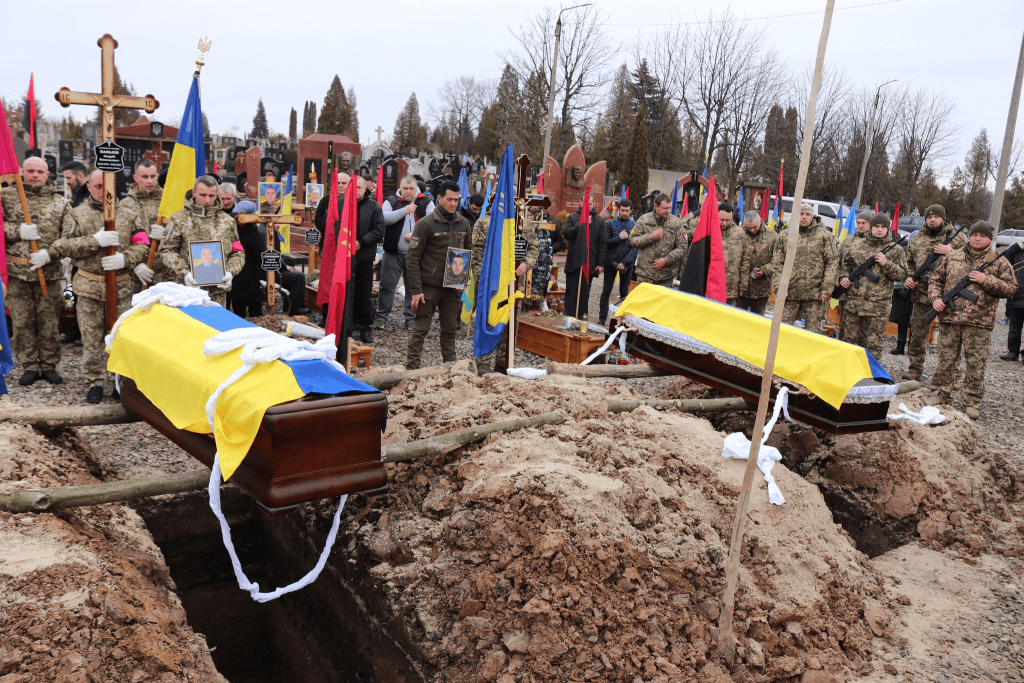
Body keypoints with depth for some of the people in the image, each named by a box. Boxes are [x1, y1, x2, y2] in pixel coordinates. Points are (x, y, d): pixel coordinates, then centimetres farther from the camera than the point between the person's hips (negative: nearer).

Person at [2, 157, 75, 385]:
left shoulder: (60, 203, 7)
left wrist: (50, 253, -12)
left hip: (49, 273, 0)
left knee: (49, 322, 5)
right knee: (22, 322, 5)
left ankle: (49, 366, 16)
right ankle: (29, 366, 16)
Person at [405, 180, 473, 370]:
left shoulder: (463, 224, 9)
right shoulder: (426, 224, -7)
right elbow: (412, 258, -9)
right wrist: (416, 290, -15)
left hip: (453, 288, 5)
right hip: (429, 287, -4)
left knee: (450, 330, 10)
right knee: (420, 330, -2)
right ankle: (411, 368, 5)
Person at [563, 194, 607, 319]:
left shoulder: (599, 221, 9)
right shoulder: (573, 218, 9)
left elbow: (603, 243, 7)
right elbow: (567, 234, -6)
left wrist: (600, 263, 1)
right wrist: (581, 224, -17)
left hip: (590, 263, 0)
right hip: (574, 261, 0)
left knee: (584, 293, 2)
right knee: (571, 291, 1)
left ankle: (581, 317, 8)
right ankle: (569, 318, 7)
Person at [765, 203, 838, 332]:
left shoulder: (824, 235, 5)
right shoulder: (784, 235, 10)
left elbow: (832, 262, 2)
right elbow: (776, 263, 9)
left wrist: (827, 289, -6)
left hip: (814, 293, -1)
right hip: (790, 293, 2)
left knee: (813, 331, 4)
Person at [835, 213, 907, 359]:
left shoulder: (895, 250, 5)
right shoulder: (856, 244, 11)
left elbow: (902, 274, 1)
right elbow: (845, 264, 20)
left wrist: (886, 263, -13)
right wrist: (843, 277, 1)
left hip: (877, 306, -2)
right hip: (852, 301, 2)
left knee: (872, 343, 1)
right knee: (848, 338, 8)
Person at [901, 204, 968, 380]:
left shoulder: (956, 237, 5)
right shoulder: (915, 239, 12)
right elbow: (909, 262, 21)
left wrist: (950, 252, -15)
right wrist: (908, 277, 3)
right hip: (922, 294, 2)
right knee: (917, 333, 6)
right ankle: (915, 369, 16)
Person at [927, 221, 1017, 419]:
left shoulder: (999, 262, 6)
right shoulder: (951, 257, 11)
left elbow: (1010, 288, 2)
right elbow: (936, 279, 16)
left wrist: (986, 280, -12)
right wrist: (935, 298, -2)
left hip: (978, 323, -2)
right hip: (950, 319, 2)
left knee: (975, 365, 1)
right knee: (946, 360, 8)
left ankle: (972, 402, 9)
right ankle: (941, 394, 20)